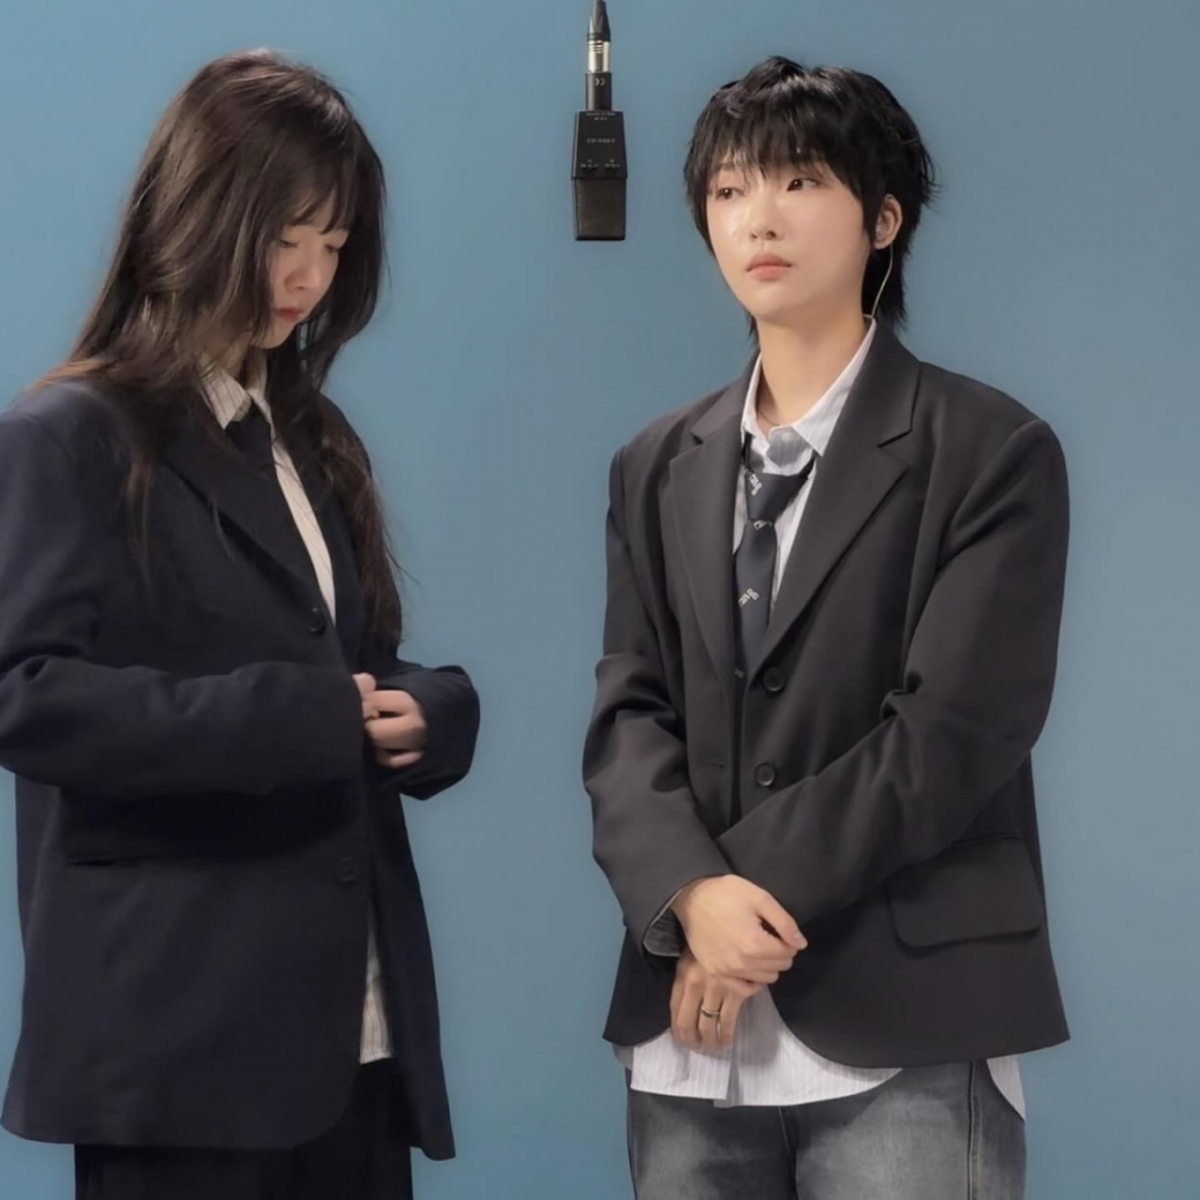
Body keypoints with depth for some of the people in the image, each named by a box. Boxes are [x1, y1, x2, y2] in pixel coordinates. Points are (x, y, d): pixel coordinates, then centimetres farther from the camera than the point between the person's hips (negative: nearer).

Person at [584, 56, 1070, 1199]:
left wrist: (753, 889, -13)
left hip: (907, 1027, -4)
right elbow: (627, 714, 3)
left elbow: (954, 732, -10)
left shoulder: (991, 451, -2)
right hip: (692, 1032, 4)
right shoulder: (656, 468, 13)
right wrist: (691, 897, -15)